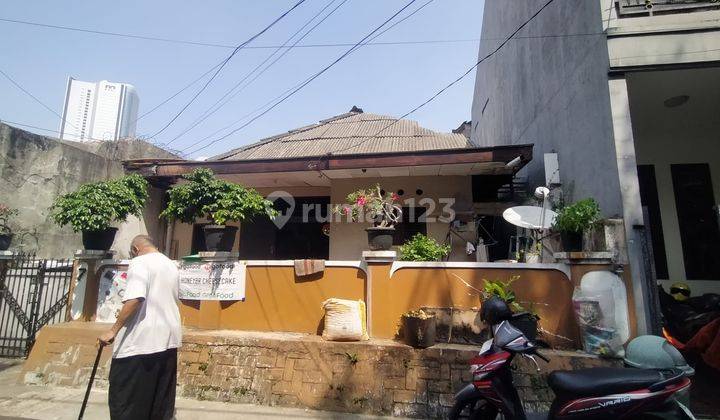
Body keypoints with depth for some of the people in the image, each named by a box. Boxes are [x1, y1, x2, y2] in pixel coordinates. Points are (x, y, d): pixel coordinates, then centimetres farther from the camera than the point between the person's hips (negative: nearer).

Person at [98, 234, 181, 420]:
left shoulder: (139, 262, -8)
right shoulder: (171, 265, 16)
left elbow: (134, 299, -22)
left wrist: (113, 330, -17)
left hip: (141, 341, -8)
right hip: (168, 339, 8)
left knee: (125, 398, 4)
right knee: (161, 399, 14)